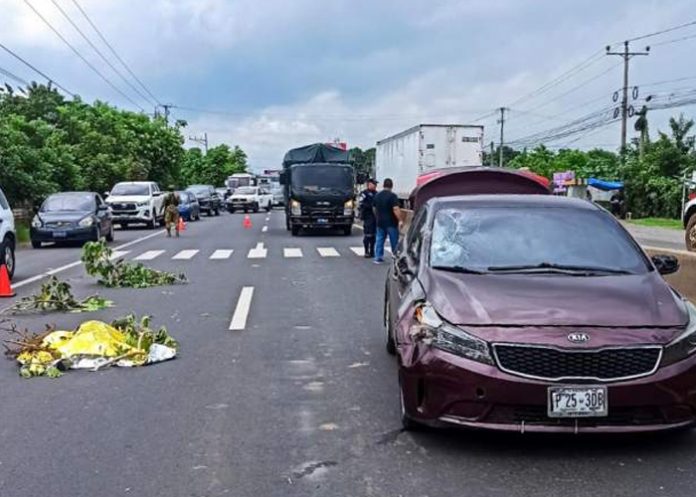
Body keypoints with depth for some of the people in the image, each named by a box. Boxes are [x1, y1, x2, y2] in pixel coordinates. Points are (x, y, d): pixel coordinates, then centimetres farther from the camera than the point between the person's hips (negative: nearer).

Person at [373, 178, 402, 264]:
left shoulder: (377, 196, 8)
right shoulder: (392, 196, -13)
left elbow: (375, 209, 19)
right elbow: (396, 209, -21)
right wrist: (400, 220, -17)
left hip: (380, 222, 5)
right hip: (391, 223, -5)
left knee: (379, 240, 9)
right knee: (394, 241, 4)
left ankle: (378, 258, 7)